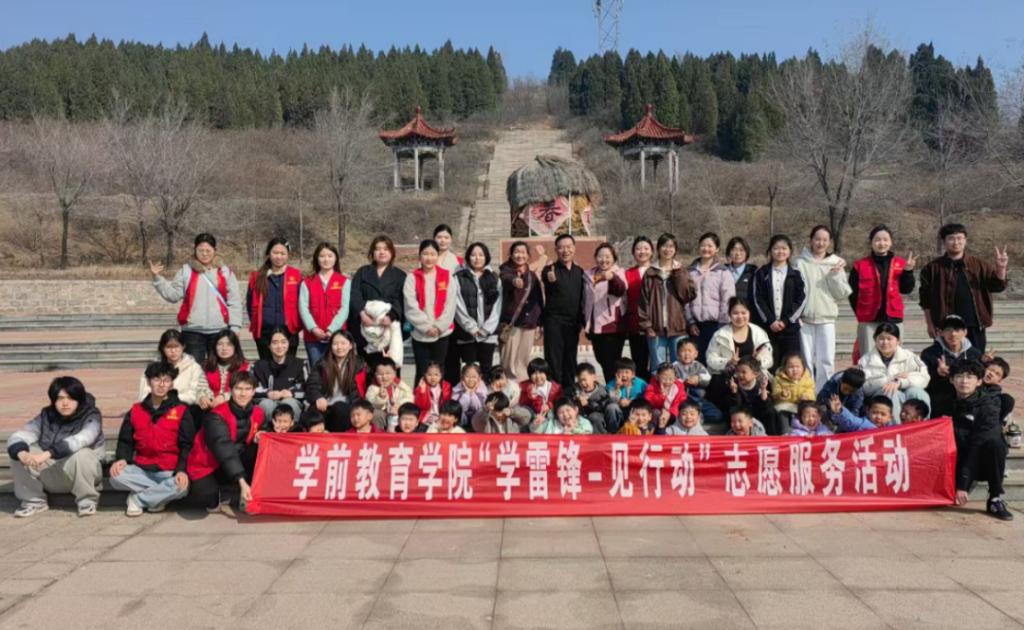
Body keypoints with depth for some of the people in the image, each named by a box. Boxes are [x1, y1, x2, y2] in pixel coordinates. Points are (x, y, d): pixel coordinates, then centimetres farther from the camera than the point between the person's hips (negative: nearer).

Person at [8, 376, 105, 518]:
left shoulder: (91, 417, -16)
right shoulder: (46, 416, -2)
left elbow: (78, 441, -36)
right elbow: (18, 436, -13)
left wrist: (46, 454, -47)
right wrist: (22, 454, -36)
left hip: (81, 473, -4)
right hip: (51, 476, 5)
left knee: (81, 454, -37)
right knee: (17, 451, -14)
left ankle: (87, 499, -12)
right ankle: (34, 500, 1)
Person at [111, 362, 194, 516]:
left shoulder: (181, 411, 0)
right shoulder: (135, 411, 10)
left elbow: (187, 446, -4)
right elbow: (125, 441, 13)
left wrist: (182, 470, -19)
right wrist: (121, 458, -9)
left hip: (169, 472, -2)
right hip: (141, 469, 3)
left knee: (181, 487, -33)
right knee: (116, 477, -27)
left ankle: (137, 499, -10)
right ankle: (160, 494, -11)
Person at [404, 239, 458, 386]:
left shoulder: (447, 276, 4)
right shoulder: (412, 278, 0)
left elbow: (450, 304, -2)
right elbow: (411, 306, -7)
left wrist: (439, 326, -10)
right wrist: (427, 326, -13)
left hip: (442, 333, 1)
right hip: (420, 334, -1)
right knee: (422, 373, 3)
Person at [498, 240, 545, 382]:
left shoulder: (532, 275, 13)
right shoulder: (506, 271, -1)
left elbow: (539, 299, 17)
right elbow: (507, 279, -27)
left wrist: (539, 323, 11)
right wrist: (514, 280, -51)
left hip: (529, 324, 4)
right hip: (511, 323, -4)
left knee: (524, 361, 8)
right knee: (510, 361, -6)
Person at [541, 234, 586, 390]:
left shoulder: (579, 271, 10)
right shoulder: (550, 270, -6)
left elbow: (582, 298, 15)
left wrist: (582, 321, 10)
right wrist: (551, 280, -52)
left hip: (573, 322, 5)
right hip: (554, 321, -5)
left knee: (570, 360, 11)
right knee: (554, 360, -3)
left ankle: (569, 391, 20)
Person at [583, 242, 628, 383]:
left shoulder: (618, 273, -3)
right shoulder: (589, 275, 12)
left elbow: (621, 290, -26)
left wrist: (612, 278, -47)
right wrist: (585, 323, 18)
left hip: (613, 326, -5)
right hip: (595, 326, 5)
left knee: (611, 363, -10)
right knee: (602, 361, 10)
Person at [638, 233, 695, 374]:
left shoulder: (681, 271, 10)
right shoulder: (650, 273, 8)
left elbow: (688, 295, -3)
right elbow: (644, 301, 4)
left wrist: (678, 273, -6)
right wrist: (646, 325, -4)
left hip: (677, 327, 1)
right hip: (656, 329, 0)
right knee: (657, 368, 1)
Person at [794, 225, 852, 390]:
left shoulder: (836, 264, 9)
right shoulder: (800, 263, 3)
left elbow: (842, 294, 5)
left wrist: (836, 275, -9)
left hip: (827, 319, 1)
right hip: (804, 319, -1)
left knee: (826, 361, -2)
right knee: (806, 360, 3)